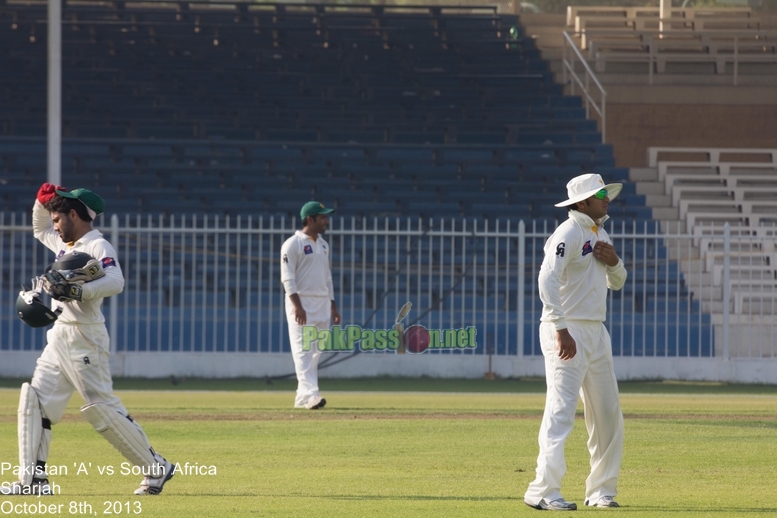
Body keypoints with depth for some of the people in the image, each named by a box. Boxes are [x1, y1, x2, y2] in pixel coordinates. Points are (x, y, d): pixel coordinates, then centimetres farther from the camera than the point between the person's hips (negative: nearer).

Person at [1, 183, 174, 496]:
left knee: (102, 408, -9)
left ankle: (156, 468, 1)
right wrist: (43, 200, 18)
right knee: (36, 401, 2)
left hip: (84, 338, -9)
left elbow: (115, 282, -27)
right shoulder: (65, 244, 17)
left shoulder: (98, 246, -11)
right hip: (59, 338, 9)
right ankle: (33, 479, 2)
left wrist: (77, 292, -37)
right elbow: (39, 229, 36)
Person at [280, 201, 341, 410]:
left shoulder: (323, 245, 16)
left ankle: (302, 398, 12)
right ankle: (311, 394, -22)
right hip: (302, 303, -8)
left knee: (316, 353, 7)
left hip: (322, 305, 8)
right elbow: (287, 277, -14)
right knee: (303, 351, -13)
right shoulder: (293, 244, -8)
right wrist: (297, 306, -23)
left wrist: (333, 306, 17)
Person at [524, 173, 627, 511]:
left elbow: (617, 283, 24)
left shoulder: (600, 233, 15)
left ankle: (601, 490, 19)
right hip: (567, 333, -9)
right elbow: (547, 279, -24)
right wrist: (561, 329, -28)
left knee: (608, 414, 10)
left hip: (596, 332, 9)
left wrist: (614, 263, 1)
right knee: (561, 410, -16)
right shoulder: (568, 234, -12)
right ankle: (544, 491, -19)